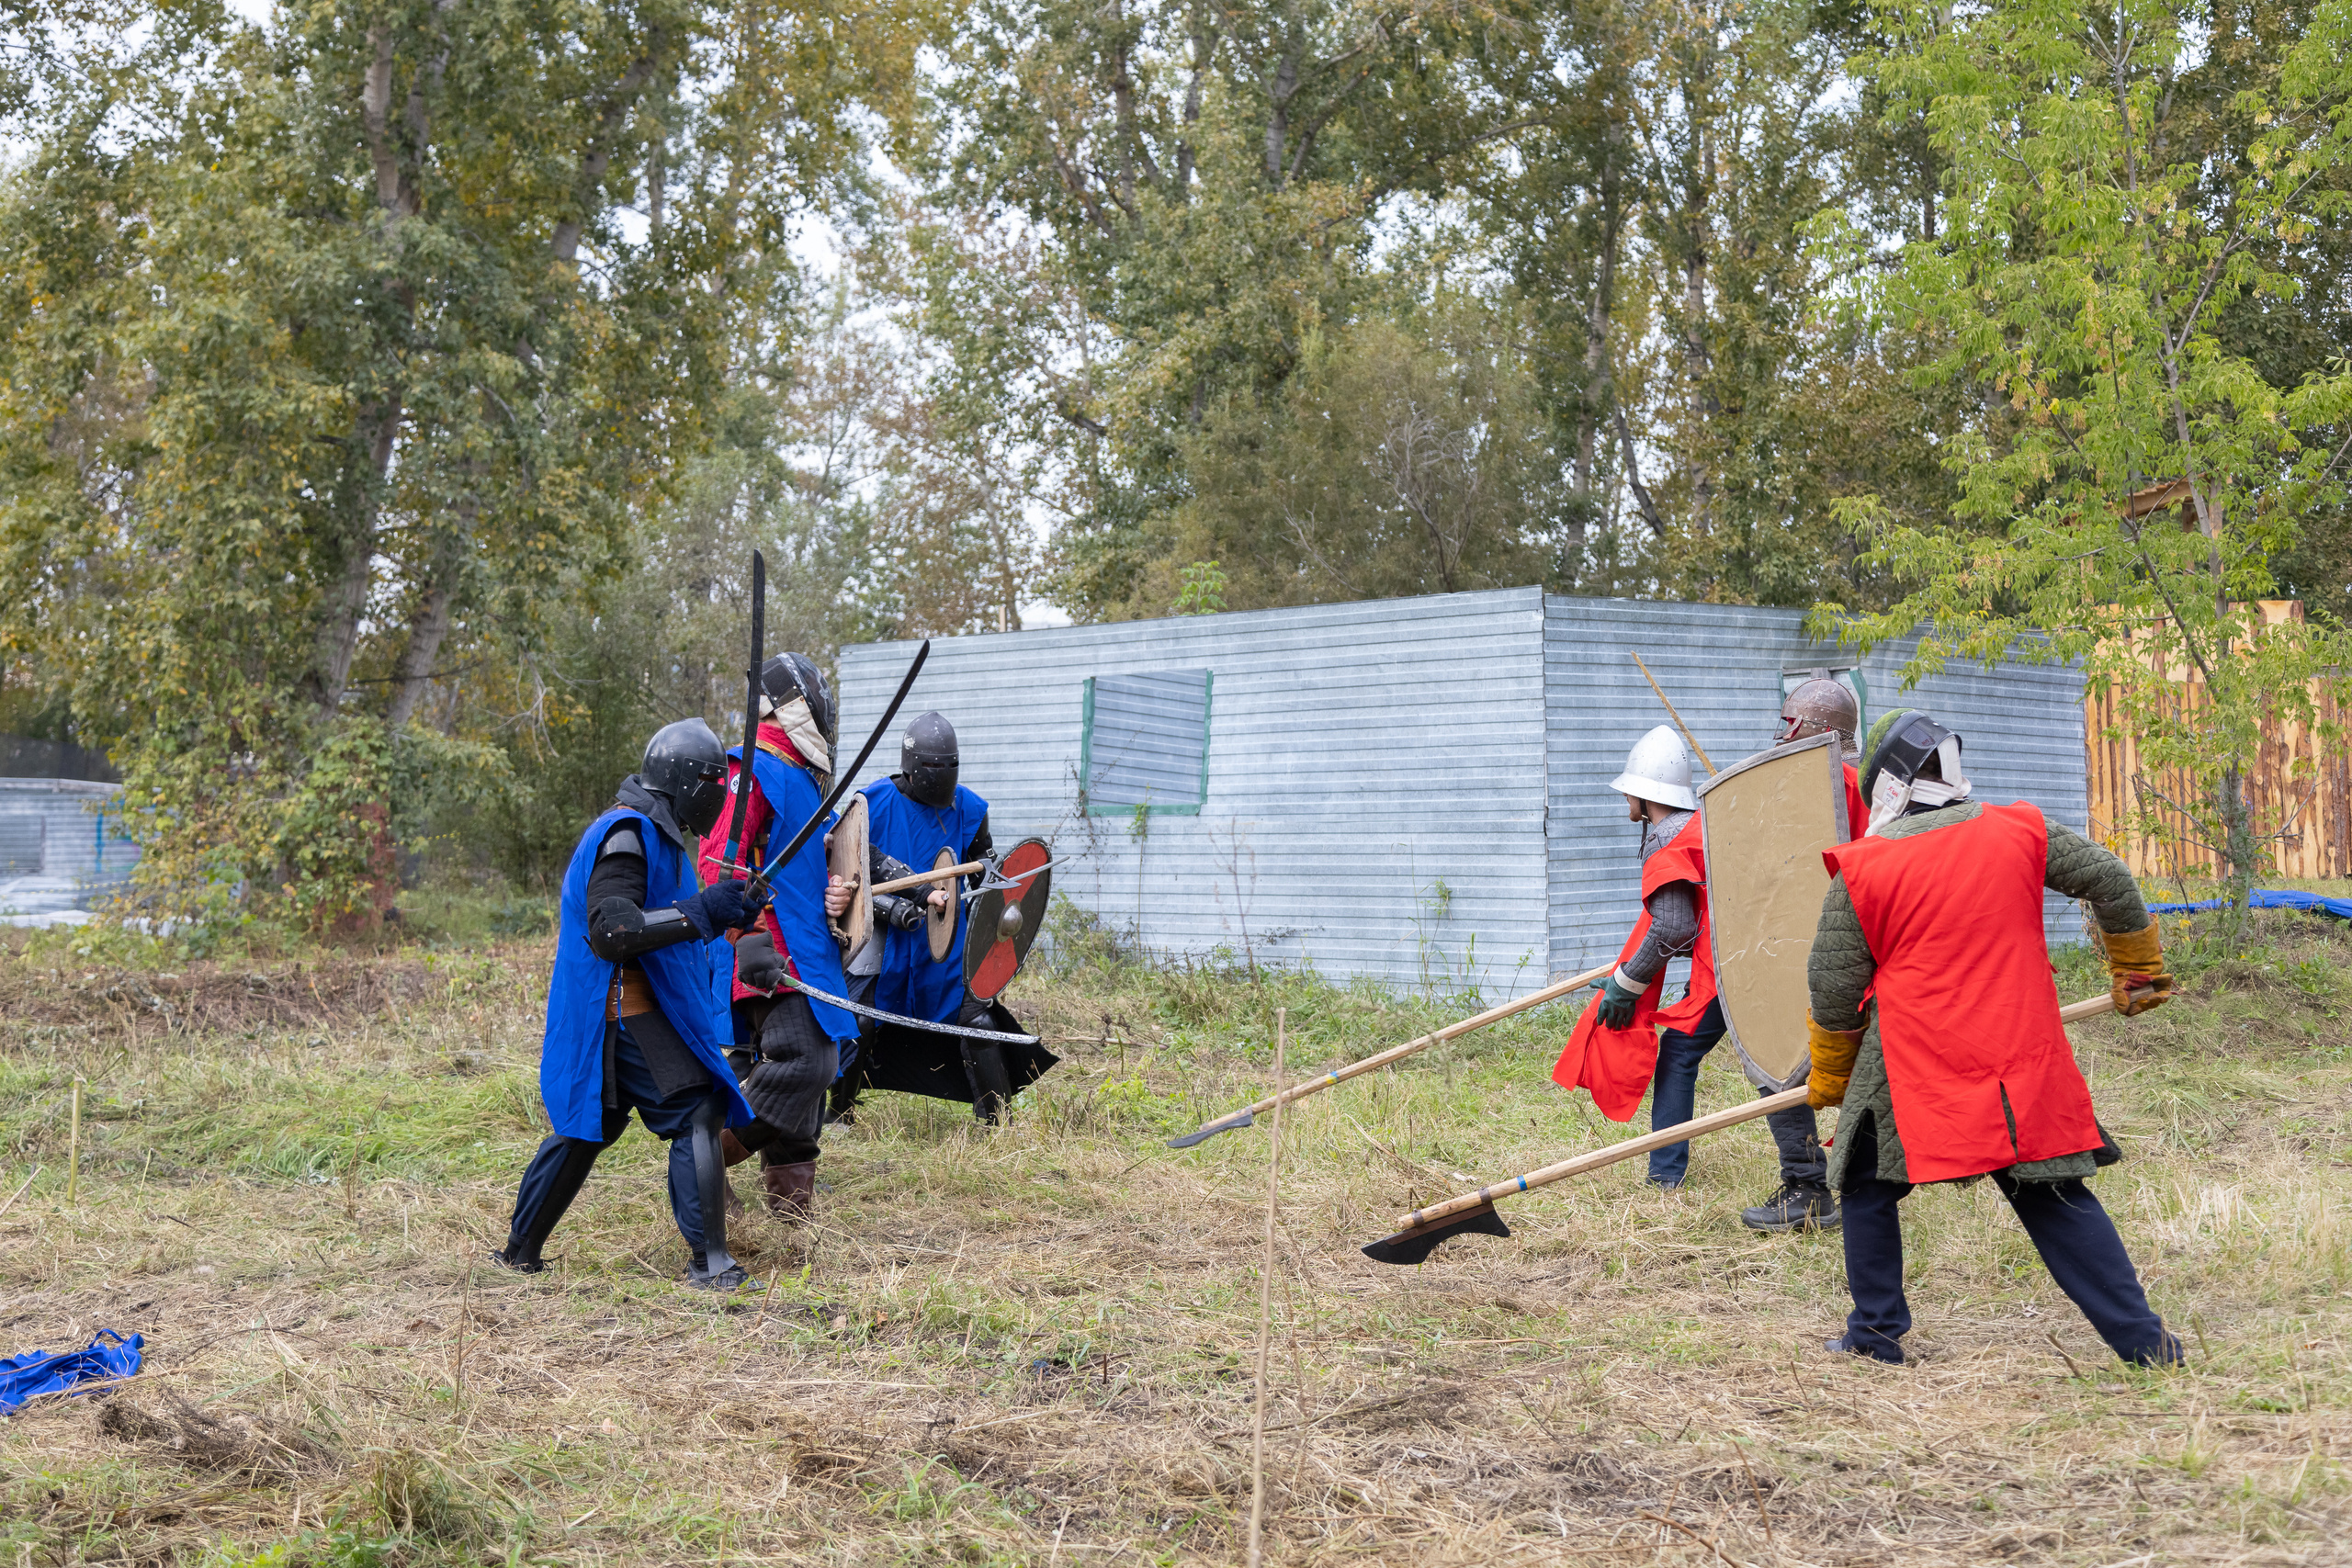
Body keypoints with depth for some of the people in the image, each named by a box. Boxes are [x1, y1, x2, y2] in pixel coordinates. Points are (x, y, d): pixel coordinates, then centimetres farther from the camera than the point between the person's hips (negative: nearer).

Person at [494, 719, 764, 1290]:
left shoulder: (654, 831, 17)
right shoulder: (626, 835, -17)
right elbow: (611, 932, -26)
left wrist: (721, 912, 7)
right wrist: (701, 912, -30)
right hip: (626, 1012, -11)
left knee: (584, 1127, 18)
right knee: (697, 1116, -11)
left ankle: (521, 1249, 27)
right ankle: (708, 1261, -12)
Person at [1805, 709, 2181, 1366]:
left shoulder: (1862, 869, -5)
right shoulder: (2020, 832, 2)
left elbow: (1833, 987, 0)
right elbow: (2113, 883, 10)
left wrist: (1830, 1077, 16)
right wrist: (2139, 971, 26)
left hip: (1914, 1066, -3)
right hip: (2025, 1063, 3)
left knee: (1869, 1187, 16)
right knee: (2055, 1197, 10)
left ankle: (1876, 1330, 18)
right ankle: (2139, 1336, 8)